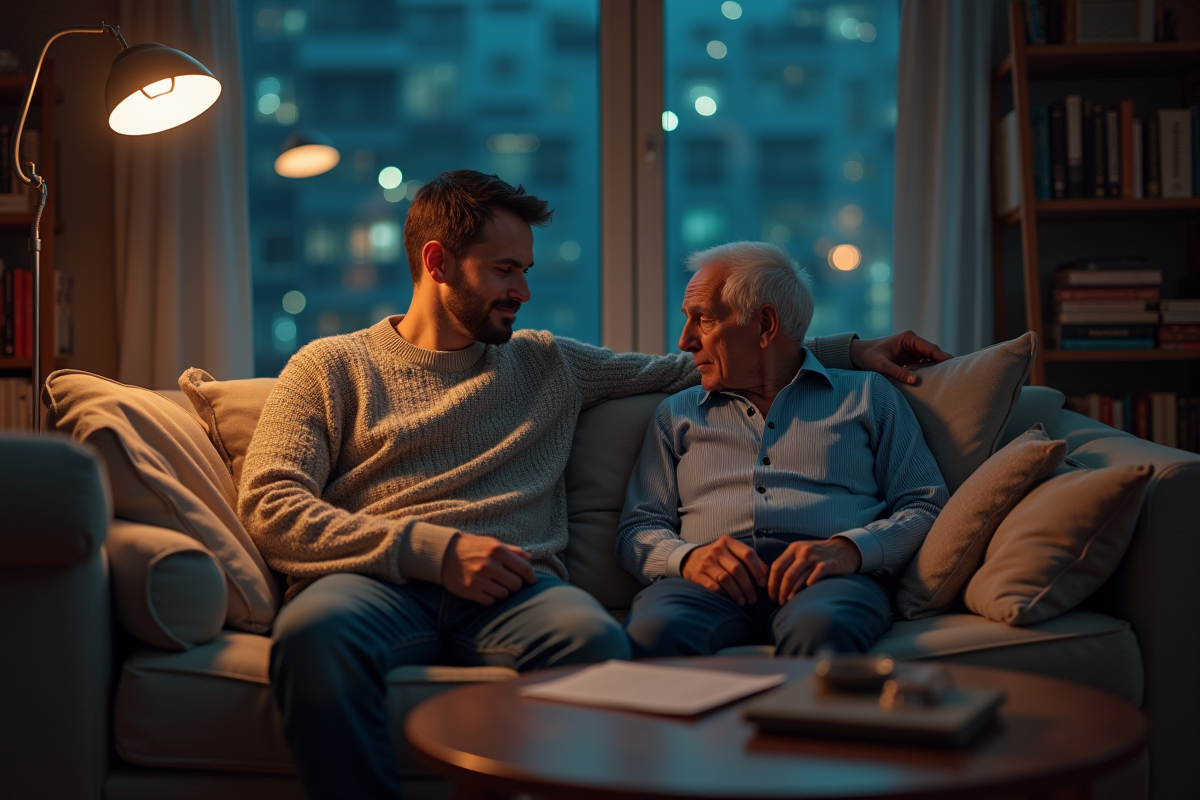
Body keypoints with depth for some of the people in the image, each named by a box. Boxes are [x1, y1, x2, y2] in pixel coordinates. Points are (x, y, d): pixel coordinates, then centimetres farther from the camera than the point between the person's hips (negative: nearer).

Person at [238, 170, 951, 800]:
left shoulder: (547, 364, 27)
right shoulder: (332, 367, 16)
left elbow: (686, 367, 34)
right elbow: (270, 508, 4)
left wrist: (849, 349, 33)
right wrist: (433, 548, -9)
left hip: (515, 587, 2)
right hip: (376, 581, -1)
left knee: (595, 639, -36)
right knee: (314, 634, -39)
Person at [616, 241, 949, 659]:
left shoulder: (869, 395, 20)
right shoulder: (677, 414, 26)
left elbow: (926, 505, 10)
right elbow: (637, 529, 17)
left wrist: (848, 549, -11)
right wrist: (688, 557, -7)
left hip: (826, 577, -1)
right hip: (711, 580, 1)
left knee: (819, 630, -39)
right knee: (653, 632, -36)